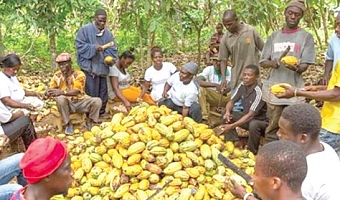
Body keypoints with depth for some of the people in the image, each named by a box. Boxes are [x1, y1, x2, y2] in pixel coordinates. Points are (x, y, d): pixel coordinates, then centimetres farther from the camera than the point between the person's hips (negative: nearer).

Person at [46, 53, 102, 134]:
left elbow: (76, 91, -23)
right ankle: (68, 124, -14)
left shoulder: (79, 74, -12)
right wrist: (49, 92, -26)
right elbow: (50, 89, -1)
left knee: (97, 101, -26)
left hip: (80, 102, -1)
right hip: (67, 103, 1)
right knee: (60, 99, -34)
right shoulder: (57, 75, -1)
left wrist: (61, 92, -36)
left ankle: (89, 121, 0)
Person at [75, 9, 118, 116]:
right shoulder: (85, 29, -4)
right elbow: (79, 45, -9)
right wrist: (93, 48, -21)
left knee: (103, 91, 10)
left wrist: (110, 58, -12)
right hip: (89, 66, -5)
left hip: (102, 66, 5)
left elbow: (112, 49, 8)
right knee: (92, 92, -6)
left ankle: (101, 113, 22)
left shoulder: (108, 33, 11)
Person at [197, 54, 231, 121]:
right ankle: (204, 116, -25)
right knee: (201, 88, -28)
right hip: (212, 97, 0)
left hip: (226, 97, 0)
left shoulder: (230, 70, -8)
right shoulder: (209, 69, -10)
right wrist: (215, 85, -36)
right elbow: (199, 81, -26)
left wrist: (228, 89, -36)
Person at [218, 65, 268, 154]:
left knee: (253, 125, -39)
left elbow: (250, 115, -32)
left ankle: (252, 152, -16)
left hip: (261, 121, -7)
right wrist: (227, 112, -23)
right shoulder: (242, 86, -8)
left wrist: (232, 126, -38)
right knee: (225, 115, -10)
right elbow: (231, 101, 1)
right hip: (246, 117, 7)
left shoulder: (259, 92, -28)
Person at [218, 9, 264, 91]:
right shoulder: (225, 39, -3)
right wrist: (223, 78, -8)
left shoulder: (251, 31, -7)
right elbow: (223, 59, 2)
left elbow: (264, 49, 3)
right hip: (236, 80, 2)